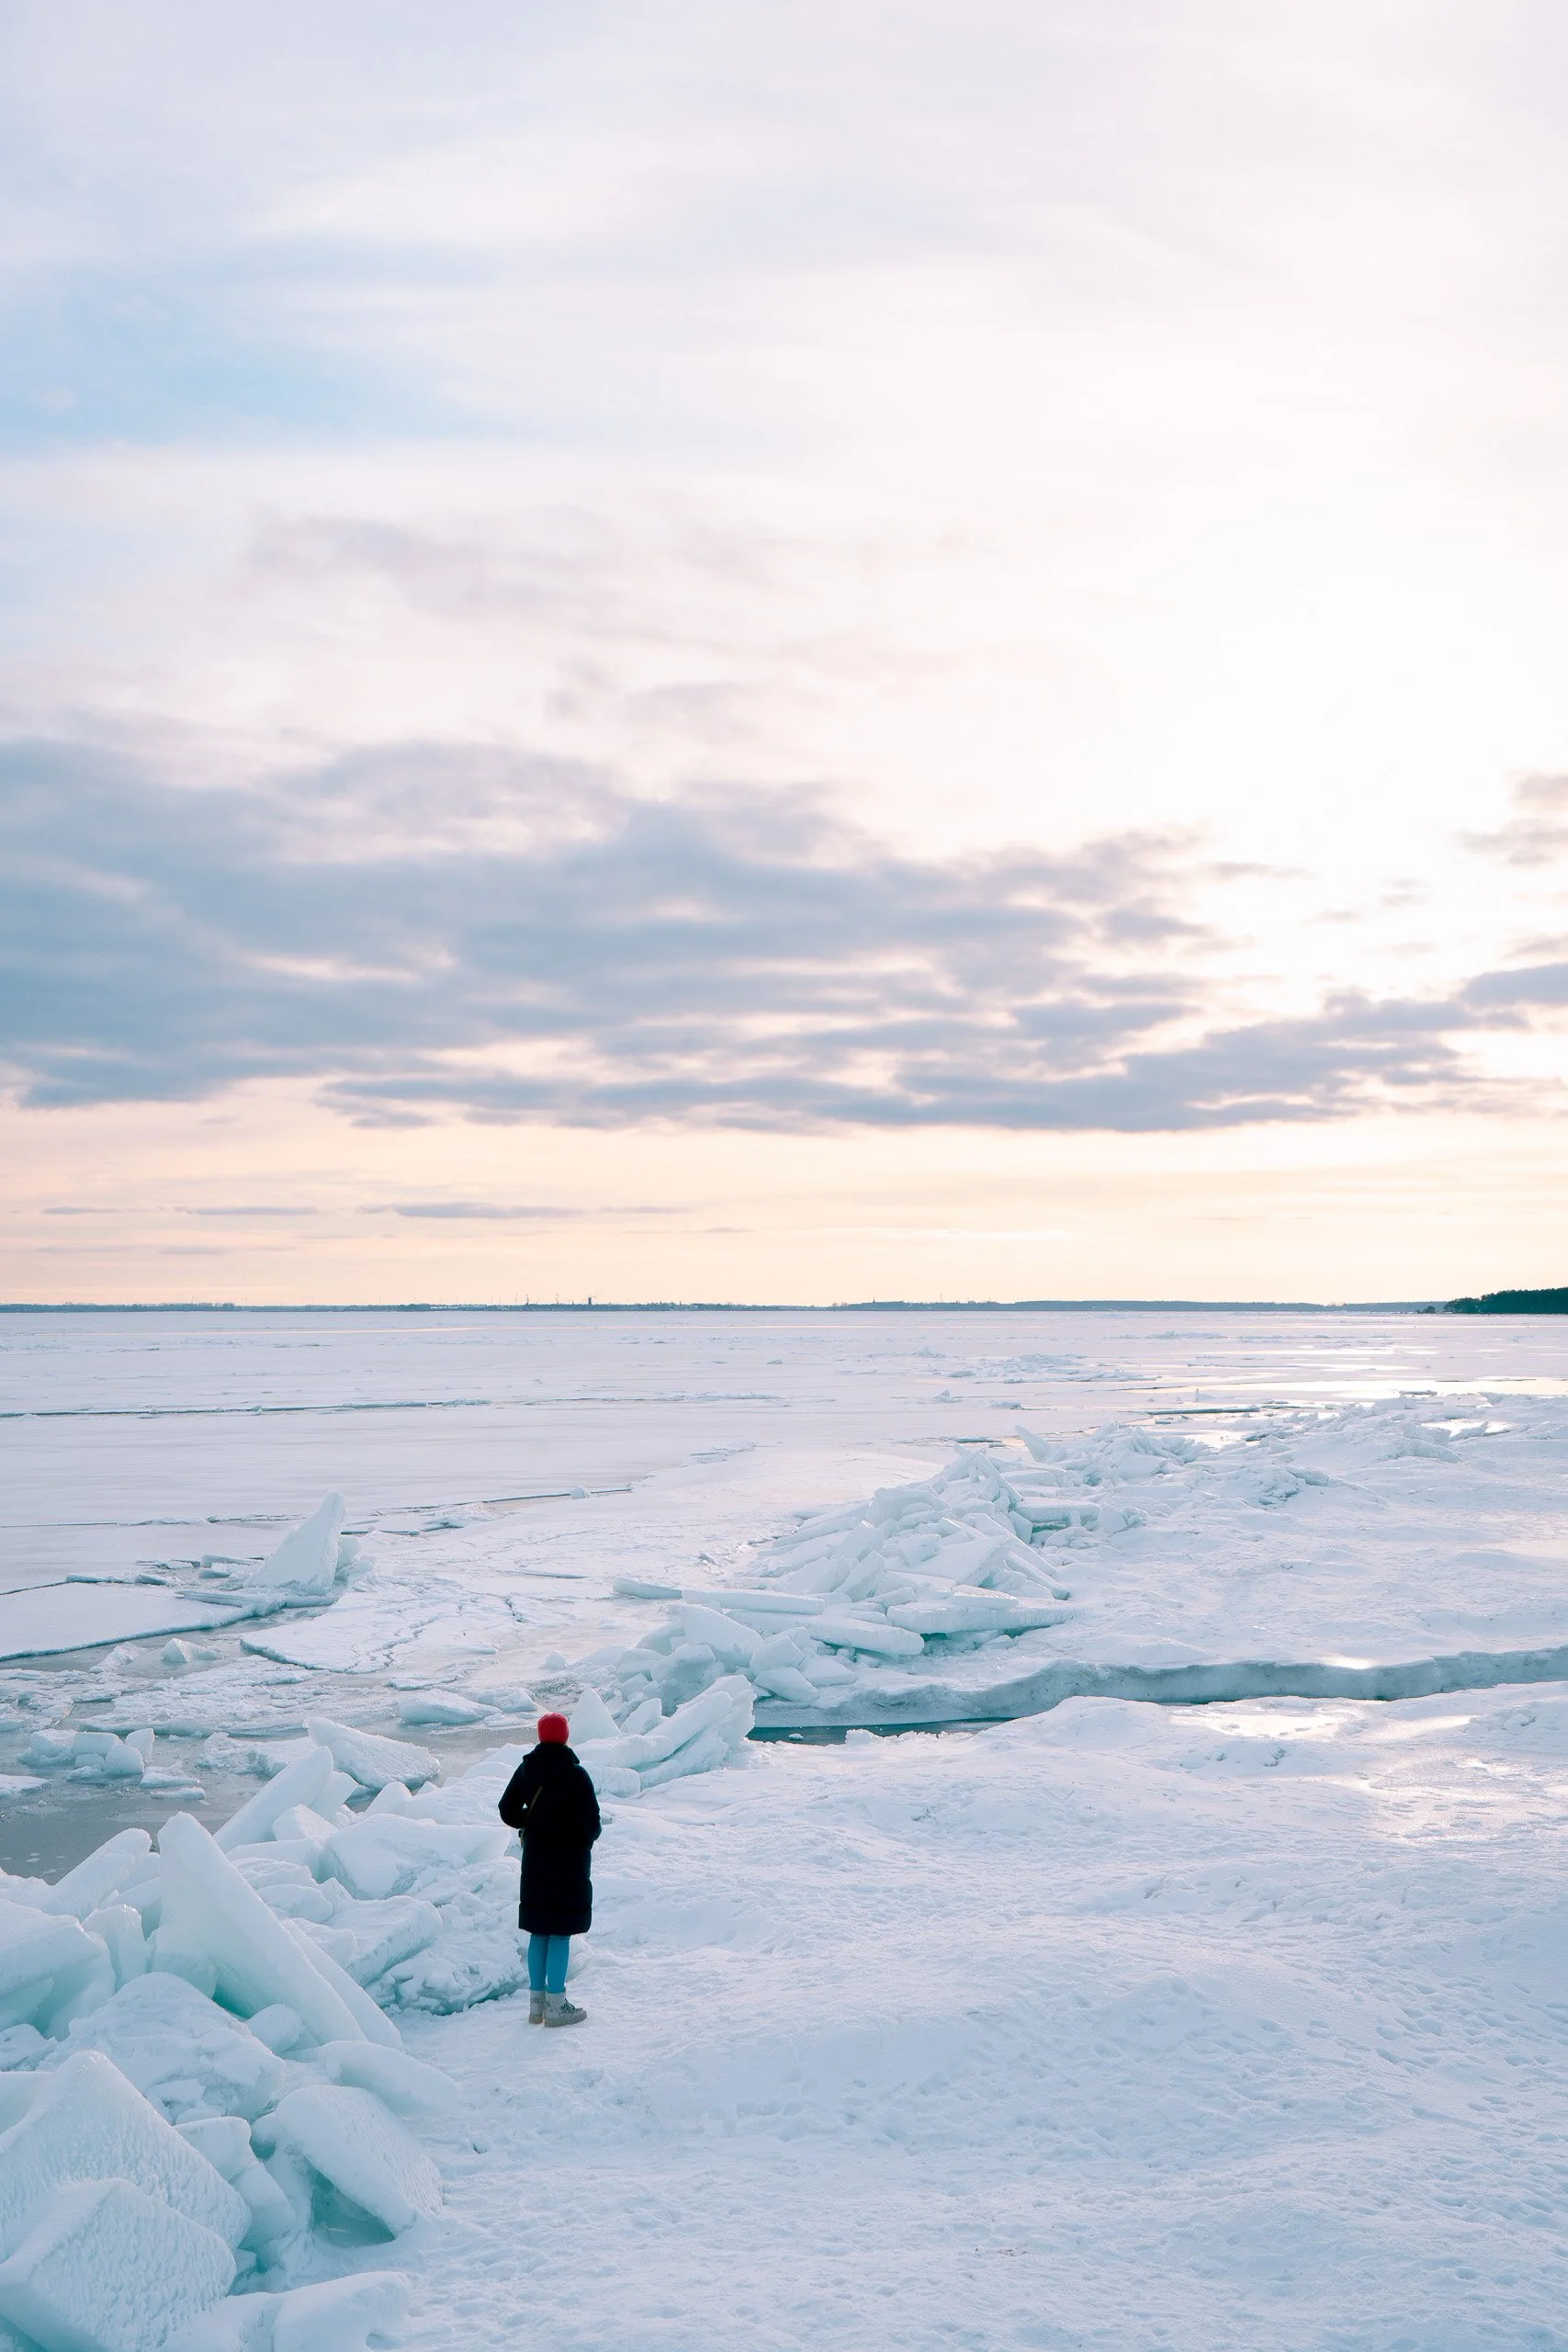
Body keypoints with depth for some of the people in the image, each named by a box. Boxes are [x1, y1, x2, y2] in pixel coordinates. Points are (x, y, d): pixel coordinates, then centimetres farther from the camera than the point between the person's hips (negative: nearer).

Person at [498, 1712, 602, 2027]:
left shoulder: (526, 1770, -1)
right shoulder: (575, 1775, -17)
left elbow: (508, 1812, 5)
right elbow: (591, 1822, -18)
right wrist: (587, 1837, 4)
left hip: (535, 1862, 5)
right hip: (569, 1862, -5)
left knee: (538, 1933, 14)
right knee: (561, 1934, 1)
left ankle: (536, 2003, 20)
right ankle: (556, 2006, 4)